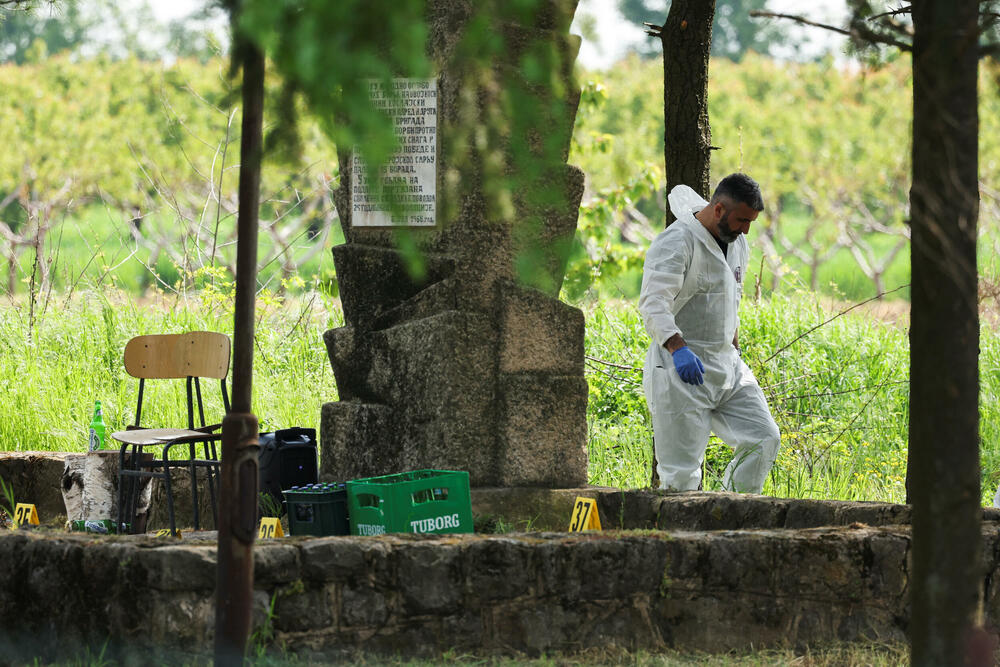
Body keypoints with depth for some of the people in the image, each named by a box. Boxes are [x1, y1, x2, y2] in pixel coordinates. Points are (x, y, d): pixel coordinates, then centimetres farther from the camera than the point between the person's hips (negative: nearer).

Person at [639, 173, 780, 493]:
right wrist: (677, 348, -40)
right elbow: (653, 303, -26)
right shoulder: (677, 243, -15)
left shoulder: (737, 244, 13)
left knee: (764, 440, 1)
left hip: (727, 366, 8)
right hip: (681, 370, -8)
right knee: (682, 471, -9)